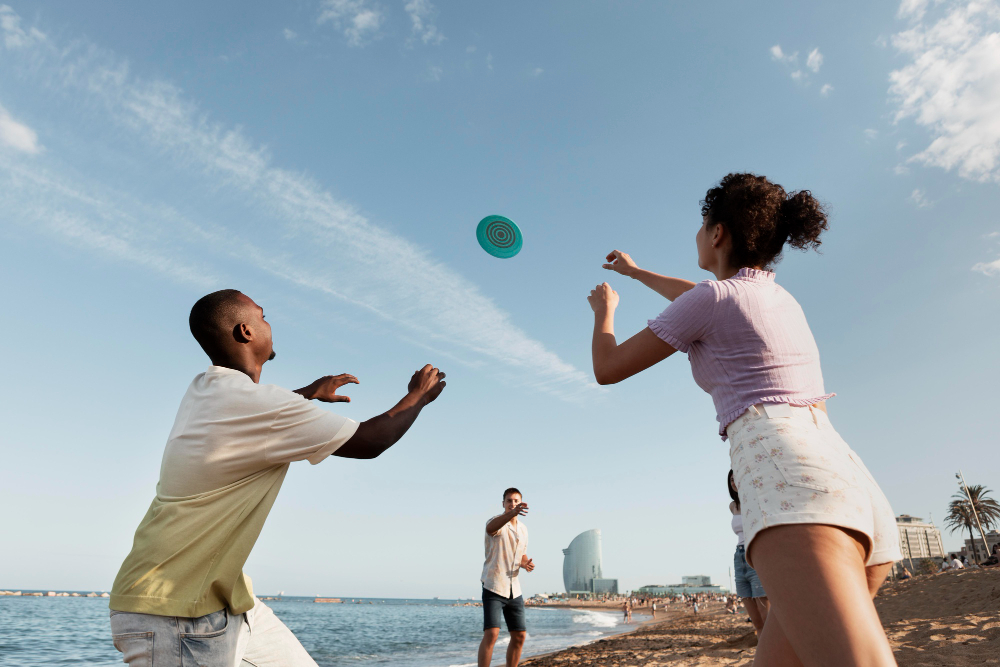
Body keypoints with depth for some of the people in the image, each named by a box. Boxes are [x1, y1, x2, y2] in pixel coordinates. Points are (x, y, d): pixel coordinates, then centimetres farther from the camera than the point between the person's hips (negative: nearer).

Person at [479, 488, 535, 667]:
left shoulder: (523, 528, 10)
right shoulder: (496, 521, -13)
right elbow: (490, 528, -41)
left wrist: (526, 564, -4)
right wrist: (512, 513, -60)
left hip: (514, 590, 7)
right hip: (493, 587, -7)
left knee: (519, 636, 9)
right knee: (491, 634, -18)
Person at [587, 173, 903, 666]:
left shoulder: (710, 298, 3)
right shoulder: (781, 298, 27)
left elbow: (607, 367, 10)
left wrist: (604, 309, 30)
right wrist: (636, 271, 61)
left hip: (787, 478, -9)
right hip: (856, 484, 9)